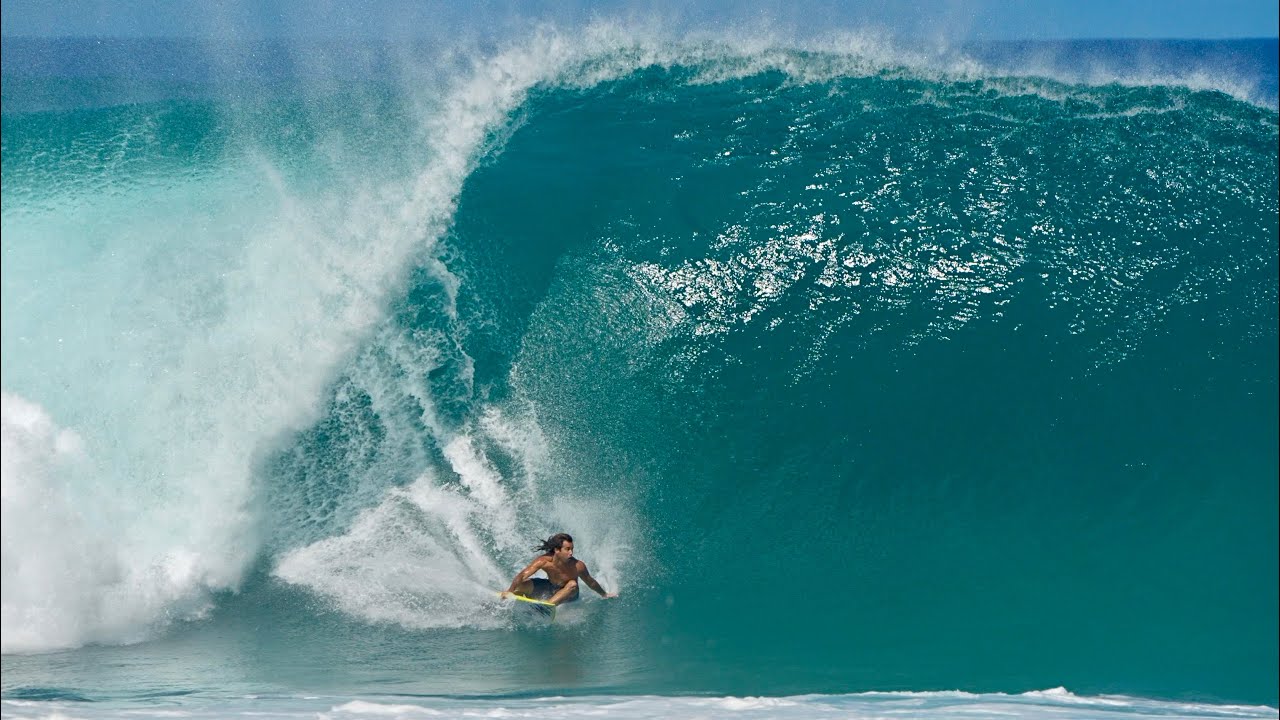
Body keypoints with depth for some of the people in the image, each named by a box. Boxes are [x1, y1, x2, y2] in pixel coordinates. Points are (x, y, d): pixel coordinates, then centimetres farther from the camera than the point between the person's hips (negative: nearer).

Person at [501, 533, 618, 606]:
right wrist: (510, 591, -47)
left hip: (566, 595, -1)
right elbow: (522, 575, -33)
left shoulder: (578, 566, -29)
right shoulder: (544, 561, -28)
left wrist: (605, 595, 3)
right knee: (523, 584, -21)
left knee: (573, 585, -36)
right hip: (549, 589, 1)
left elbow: (591, 583, -11)